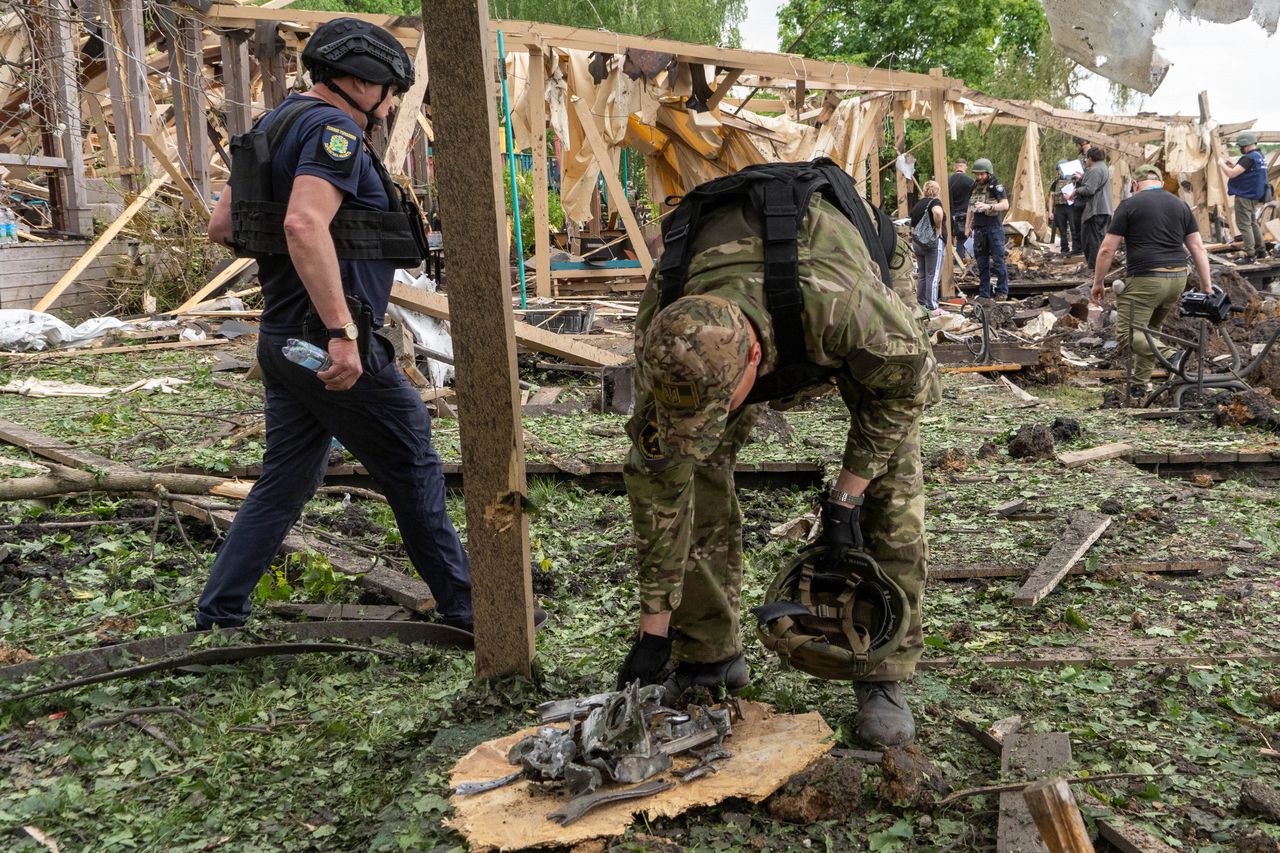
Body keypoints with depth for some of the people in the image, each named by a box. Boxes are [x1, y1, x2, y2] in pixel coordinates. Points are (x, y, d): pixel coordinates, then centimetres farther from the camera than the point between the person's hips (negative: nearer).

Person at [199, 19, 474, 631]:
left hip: (284, 344, 9)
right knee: (413, 466, 3)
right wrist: (343, 332, -32)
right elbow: (305, 224, -30)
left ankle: (215, 620, 20)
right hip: (328, 345, -9)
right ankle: (462, 608, 15)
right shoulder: (333, 128, -13)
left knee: (285, 482, 15)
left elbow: (220, 227, 21)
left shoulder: (275, 126, 17)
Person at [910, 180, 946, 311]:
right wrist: (939, 228, -17)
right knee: (933, 276, -3)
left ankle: (921, 304, 17)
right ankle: (932, 307, -2)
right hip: (933, 243, -7)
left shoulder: (917, 205, 15)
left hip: (917, 243, 7)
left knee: (921, 275, 14)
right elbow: (937, 212, -32)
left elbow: (913, 227, 19)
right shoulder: (935, 202, -8)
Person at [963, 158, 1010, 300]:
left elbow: (1005, 205, -17)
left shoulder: (996, 185, -8)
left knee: (998, 260, -3)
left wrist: (988, 206, -31)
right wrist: (967, 226, 17)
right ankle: (984, 294, 13)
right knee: (981, 262, 8)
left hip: (994, 227, -6)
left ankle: (1002, 292, 6)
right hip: (979, 228, 6)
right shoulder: (974, 185, 10)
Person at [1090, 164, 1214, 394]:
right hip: (1178, 279, 6)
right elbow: (1198, 248, 12)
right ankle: (1140, 384, 25)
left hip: (1144, 280, -6)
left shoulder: (1129, 204, -1)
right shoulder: (1181, 205, 15)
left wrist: (1097, 283, 6)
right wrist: (1207, 286, 14)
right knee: (1150, 330, 22)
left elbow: (1107, 250, -4)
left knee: (1127, 335, -6)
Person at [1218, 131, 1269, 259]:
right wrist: (1232, 164, 11)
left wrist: (1222, 164, -8)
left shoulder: (1249, 158, -20)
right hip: (1254, 196, 10)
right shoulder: (1259, 156, 11)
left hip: (1244, 197, -10)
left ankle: (1250, 254, -6)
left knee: (1244, 225, -5)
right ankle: (1261, 250, 22)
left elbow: (1231, 174, -24)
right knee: (1253, 222, 19)